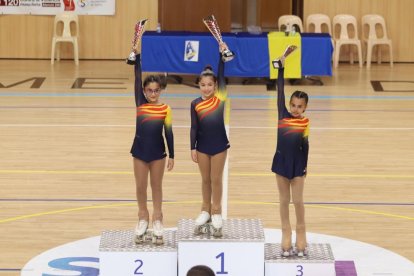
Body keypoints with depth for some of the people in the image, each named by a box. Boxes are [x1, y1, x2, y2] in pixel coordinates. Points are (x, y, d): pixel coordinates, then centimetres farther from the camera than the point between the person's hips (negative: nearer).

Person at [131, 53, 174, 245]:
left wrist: (171, 155, -2)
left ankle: (157, 220, 21)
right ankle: (142, 218, 25)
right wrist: (137, 59, -19)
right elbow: (137, 80, -10)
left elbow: (169, 132, -3)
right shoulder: (140, 104, -4)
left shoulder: (165, 109, -7)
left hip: (157, 152, -1)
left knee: (156, 186, 11)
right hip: (140, 151, 1)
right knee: (140, 187, 10)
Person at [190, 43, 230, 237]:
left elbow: (222, 75, -18)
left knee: (216, 179, 8)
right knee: (205, 179, 13)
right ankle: (206, 211, 25)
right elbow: (194, 127, -1)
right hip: (202, 145, 1)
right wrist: (193, 148, -3)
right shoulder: (195, 104, -5)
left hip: (219, 144, -1)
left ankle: (216, 212, 18)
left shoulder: (220, 99, -8)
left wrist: (222, 55, -23)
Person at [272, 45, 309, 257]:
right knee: (284, 200, 11)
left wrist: (304, 167, 0)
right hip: (281, 162, 2)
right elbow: (280, 90, -10)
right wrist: (282, 64, -14)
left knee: (298, 200, 5)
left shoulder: (305, 122, -8)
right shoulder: (283, 115, -6)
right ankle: (286, 235, 21)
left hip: (297, 164, -2)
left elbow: (305, 146, 0)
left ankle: (300, 234, 21)